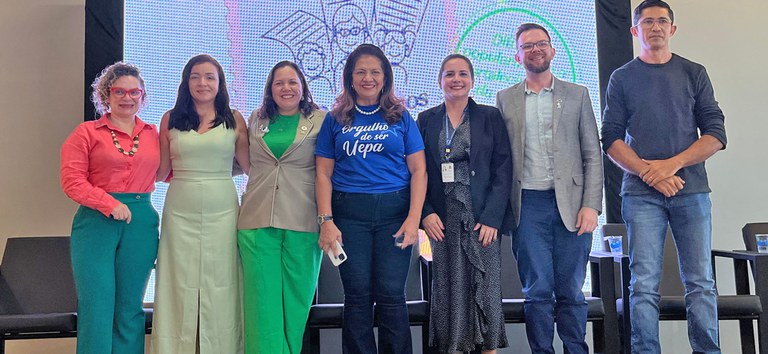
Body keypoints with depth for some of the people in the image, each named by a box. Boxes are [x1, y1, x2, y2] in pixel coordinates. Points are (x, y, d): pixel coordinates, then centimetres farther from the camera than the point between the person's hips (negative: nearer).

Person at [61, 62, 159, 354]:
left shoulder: (153, 135, 11)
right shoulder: (87, 133, 2)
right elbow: (72, 180, -6)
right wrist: (110, 204, -16)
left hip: (141, 224, 3)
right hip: (96, 221, -3)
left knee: (129, 308, 11)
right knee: (96, 306, 0)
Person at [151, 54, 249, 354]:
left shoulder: (234, 120, 5)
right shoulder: (170, 120, 8)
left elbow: (249, 167, 7)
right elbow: (161, 172, 10)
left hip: (222, 213, 0)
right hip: (180, 213, 1)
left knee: (219, 284, 3)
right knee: (181, 284, 3)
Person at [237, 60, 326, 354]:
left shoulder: (320, 120, 4)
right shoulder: (256, 120, 14)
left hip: (302, 222, -2)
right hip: (257, 220, 2)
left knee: (295, 300, 6)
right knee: (263, 301, 1)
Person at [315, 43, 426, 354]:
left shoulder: (400, 117, 9)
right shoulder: (336, 120, 11)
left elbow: (418, 170, 4)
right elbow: (324, 174, 7)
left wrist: (413, 218, -8)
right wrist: (326, 221, -5)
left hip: (394, 211, 0)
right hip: (349, 214, 1)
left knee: (391, 294, -2)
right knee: (357, 295, 3)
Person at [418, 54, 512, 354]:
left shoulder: (490, 117, 6)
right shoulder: (427, 120, 9)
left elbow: (503, 170, 0)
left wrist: (492, 217, -10)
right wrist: (426, 213, -7)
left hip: (483, 216, -1)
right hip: (443, 219, 1)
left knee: (486, 288, 1)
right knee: (449, 289, 3)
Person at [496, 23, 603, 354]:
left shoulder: (577, 94, 10)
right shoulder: (505, 98, 11)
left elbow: (592, 155, 6)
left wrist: (591, 205, -5)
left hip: (571, 204, 0)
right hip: (528, 205, 0)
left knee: (571, 292, 4)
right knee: (538, 292, 1)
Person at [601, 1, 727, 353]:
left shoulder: (694, 73, 12)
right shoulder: (622, 79, 10)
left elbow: (715, 134, 5)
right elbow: (611, 139, 3)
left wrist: (672, 164, -10)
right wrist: (648, 171, -12)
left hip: (691, 191, 1)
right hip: (641, 193, -1)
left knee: (701, 282, 0)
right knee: (644, 285, -4)